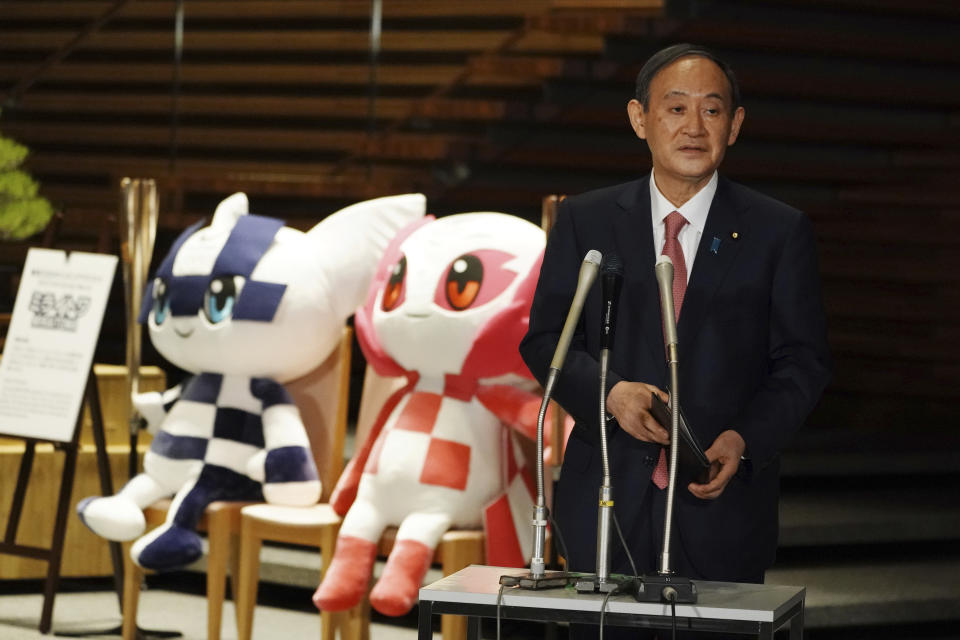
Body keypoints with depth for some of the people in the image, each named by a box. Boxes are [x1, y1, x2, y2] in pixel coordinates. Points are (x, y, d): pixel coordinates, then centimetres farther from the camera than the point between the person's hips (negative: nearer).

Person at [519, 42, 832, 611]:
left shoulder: (779, 231, 4)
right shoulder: (586, 221, 7)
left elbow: (804, 362, 4)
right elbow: (544, 339, 6)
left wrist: (745, 440, -13)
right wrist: (609, 393, -13)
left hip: (721, 503, -1)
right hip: (607, 501, 1)